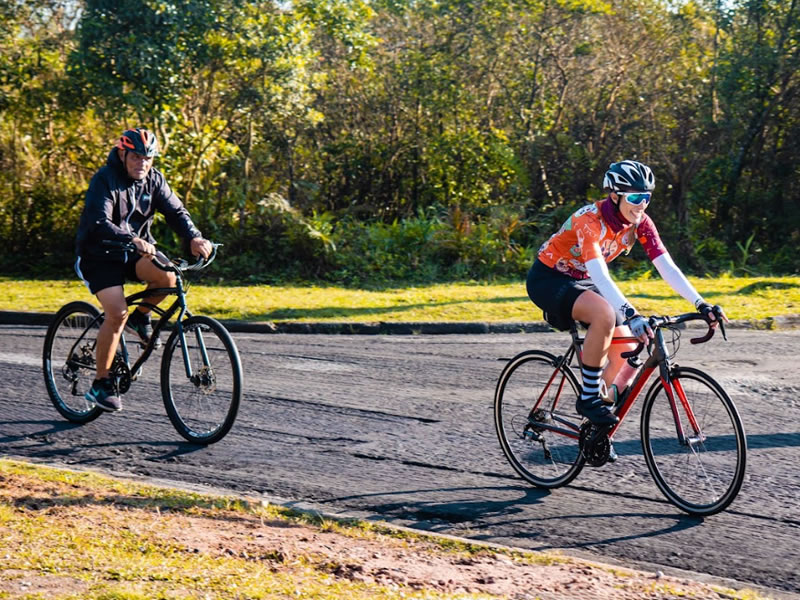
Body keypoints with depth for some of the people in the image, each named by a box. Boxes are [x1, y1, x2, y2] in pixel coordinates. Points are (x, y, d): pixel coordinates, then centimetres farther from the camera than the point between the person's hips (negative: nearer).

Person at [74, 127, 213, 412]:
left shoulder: (153, 179, -1)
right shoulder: (105, 180, -19)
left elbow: (175, 211, -7)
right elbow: (99, 223, -32)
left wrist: (194, 237, -28)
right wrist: (133, 240, -48)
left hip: (134, 252, 5)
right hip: (100, 255, -5)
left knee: (167, 275, -25)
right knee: (117, 312, -23)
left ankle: (140, 318, 5)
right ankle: (101, 383, -10)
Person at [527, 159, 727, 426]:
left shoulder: (640, 223, -10)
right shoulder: (589, 219, -30)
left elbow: (667, 267, -15)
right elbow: (600, 276, -42)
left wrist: (702, 305, -27)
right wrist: (631, 316, -54)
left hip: (582, 283, 8)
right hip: (548, 279, -8)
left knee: (627, 355, -5)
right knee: (605, 314, -36)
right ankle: (588, 398, -23)